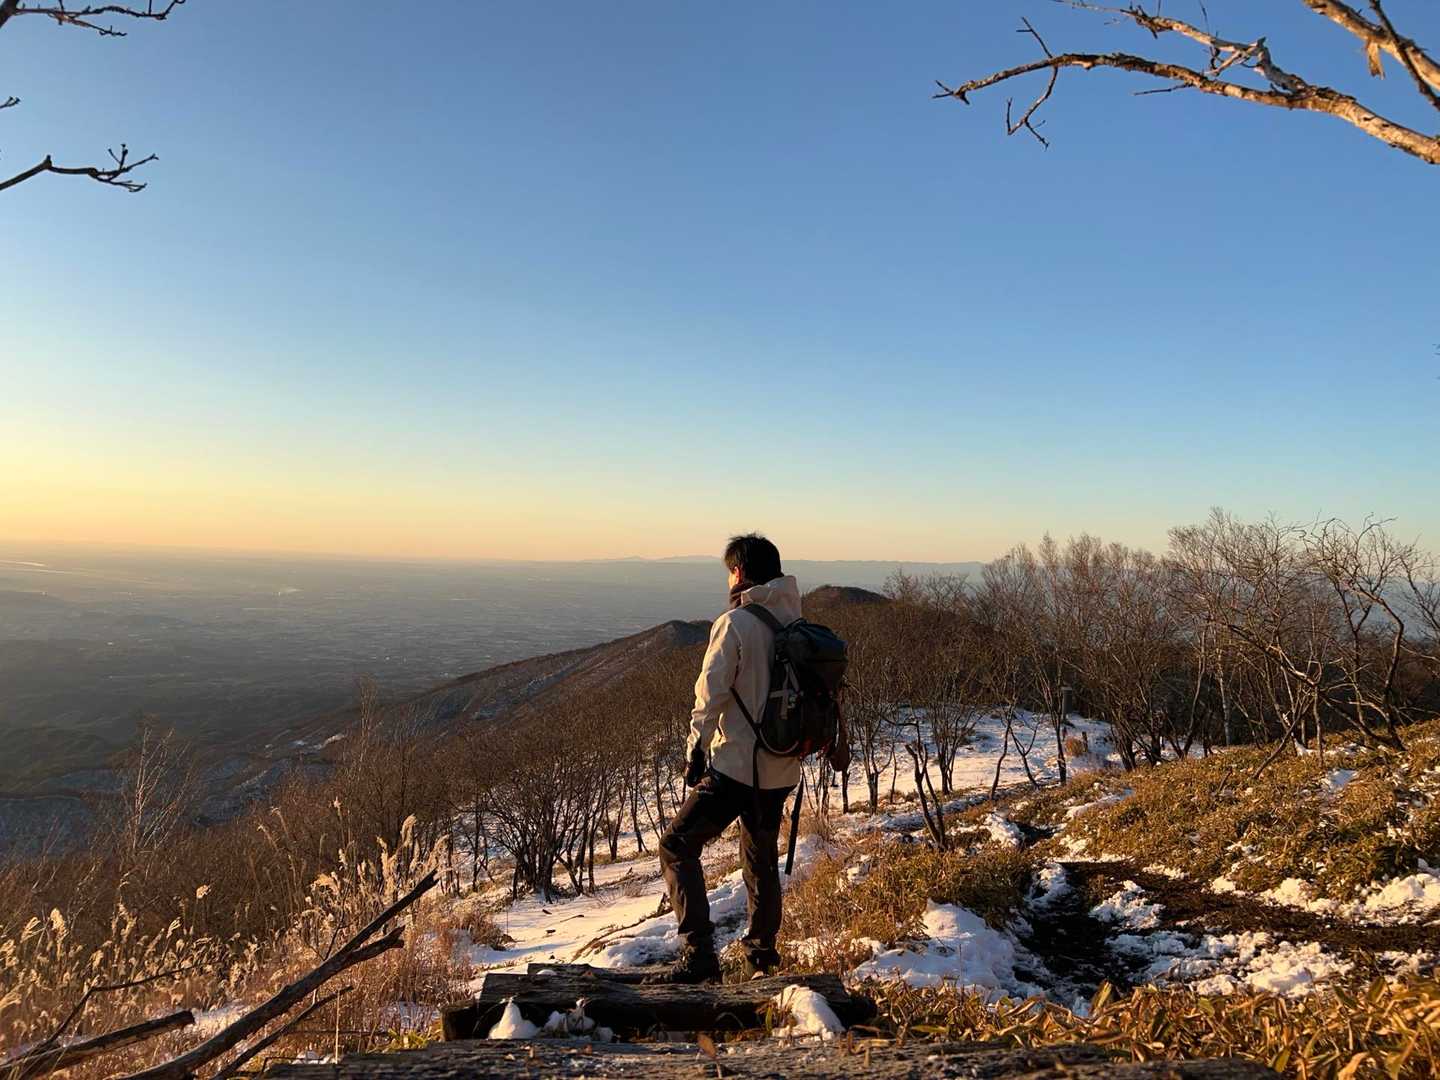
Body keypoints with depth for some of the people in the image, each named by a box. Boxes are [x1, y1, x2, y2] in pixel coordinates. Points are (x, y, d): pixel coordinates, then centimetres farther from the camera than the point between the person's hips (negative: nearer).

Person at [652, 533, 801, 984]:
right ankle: (762, 957, 33)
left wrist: (695, 749, -8)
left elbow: (712, 693, -15)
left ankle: (699, 953, -4)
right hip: (782, 769, 7)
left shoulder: (734, 623, -14)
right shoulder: (796, 624, 5)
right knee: (762, 858, 22)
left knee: (677, 846, 3)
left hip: (735, 765, -7)